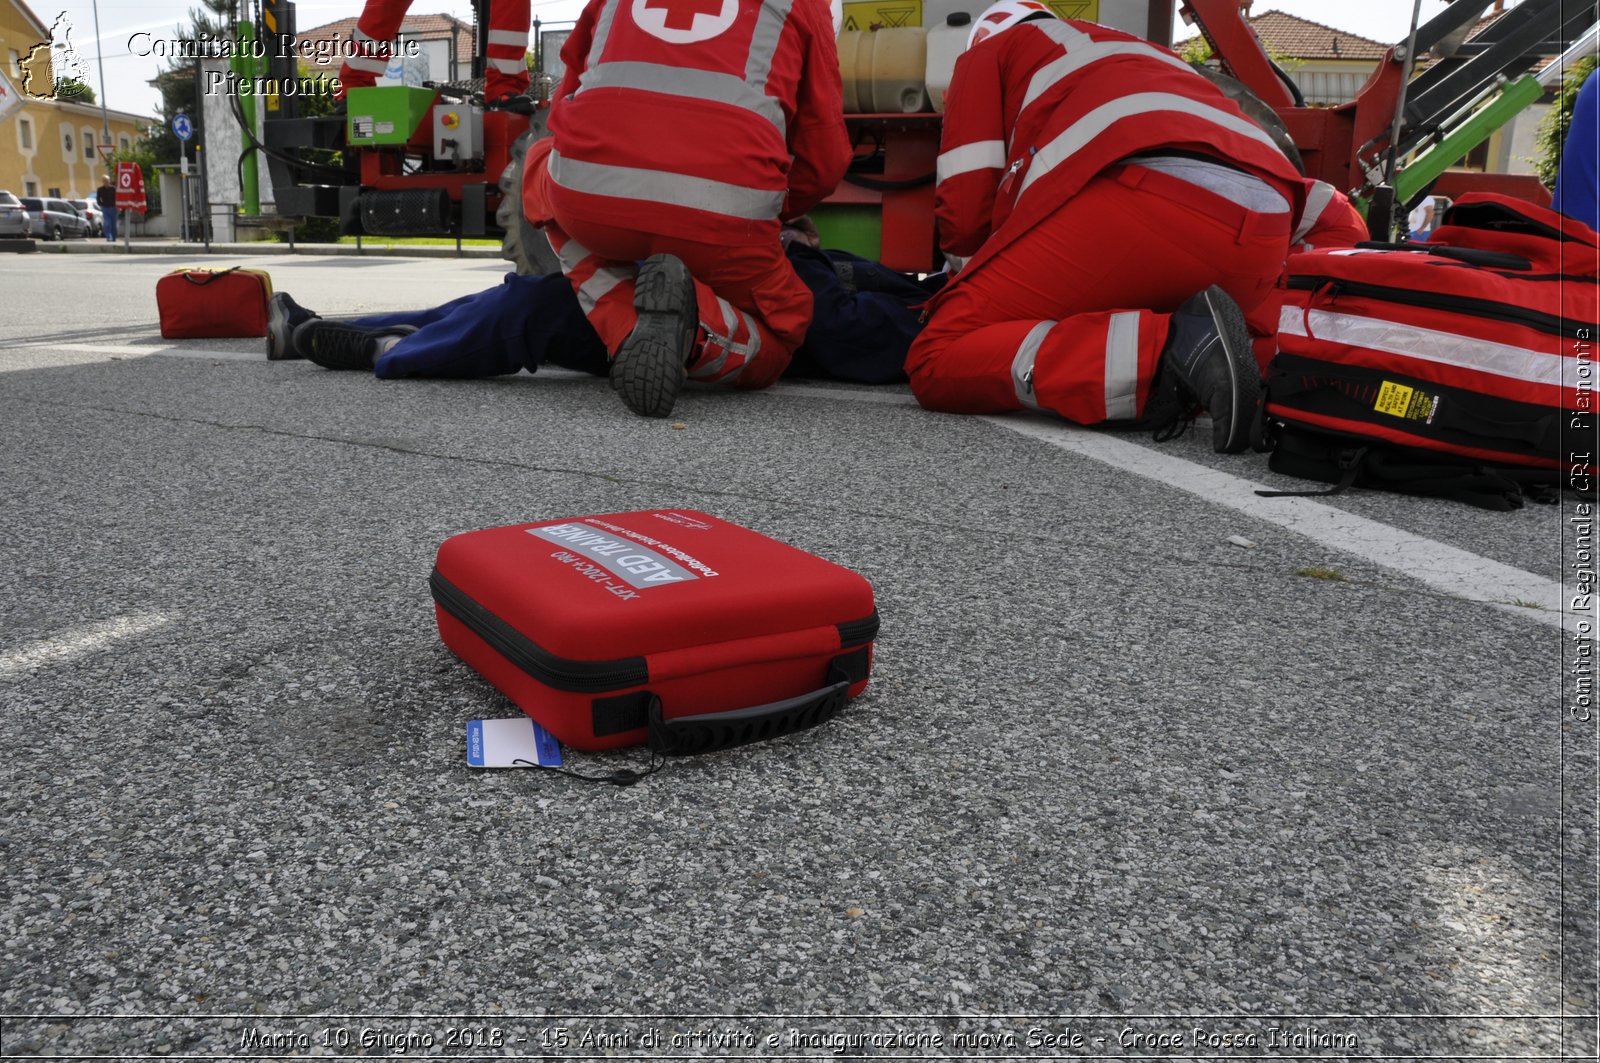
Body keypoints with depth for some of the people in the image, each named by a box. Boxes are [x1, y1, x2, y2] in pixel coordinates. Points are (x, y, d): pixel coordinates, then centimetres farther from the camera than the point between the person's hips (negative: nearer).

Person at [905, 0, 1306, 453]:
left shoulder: (989, 52, 27)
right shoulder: (1138, 53, 44)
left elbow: (964, 211, 14)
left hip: (1144, 202, -7)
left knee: (937, 362, 1)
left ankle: (1162, 359, -17)